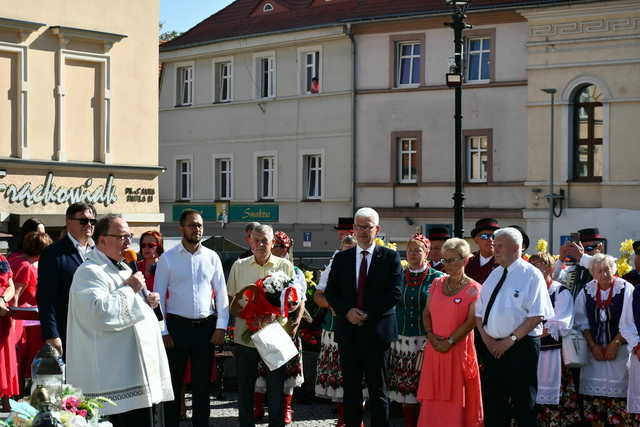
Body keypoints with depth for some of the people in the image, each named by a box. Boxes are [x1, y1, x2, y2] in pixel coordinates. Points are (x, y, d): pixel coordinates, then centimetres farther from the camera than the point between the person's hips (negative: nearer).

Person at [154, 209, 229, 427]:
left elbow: (221, 293, 6)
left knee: (202, 384, 9)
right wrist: (163, 331, -6)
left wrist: (221, 327, -1)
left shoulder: (212, 257, 5)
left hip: (206, 326, 2)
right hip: (177, 326, -2)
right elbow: (158, 296, -1)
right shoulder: (167, 258, -1)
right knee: (173, 382, 3)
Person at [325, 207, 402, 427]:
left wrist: (367, 313, -12)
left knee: (378, 390, 0)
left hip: (377, 330, -3)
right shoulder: (341, 258, 11)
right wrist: (347, 311, -10)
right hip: (348, 332, 3)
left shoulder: (390, 257, 1)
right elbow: (330, 292, 7)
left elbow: (395, 293, -7)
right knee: (351, 388, 7)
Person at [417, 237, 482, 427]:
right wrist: (431, 335, -6)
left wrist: (450, 342, -15)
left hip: (459, 349, -4)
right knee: (433, 397, 6)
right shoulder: (437, 284, 10)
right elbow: (427, 313, 10)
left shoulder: (473, 289, -5)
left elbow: (471, 321, -11)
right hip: (434, 348, 4)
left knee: (457, 398, 1)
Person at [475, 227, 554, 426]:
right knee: (493, 403, 10)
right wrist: (487, 338, -1)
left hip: (521, 347, -6)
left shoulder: (531, 275, -6)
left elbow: (537, 316, -14)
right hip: (493, 347, 7)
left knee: (524, 405, 0)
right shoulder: (494, 275, 14)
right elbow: (479, 312, 15)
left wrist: (511, 339, -16)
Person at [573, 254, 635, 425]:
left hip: (619, 350, -3)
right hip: (593, 349, 3)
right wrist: (593, 346, -3)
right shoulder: (586, 292, 4)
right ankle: (595, 422, 12)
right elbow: (582, 322, 6)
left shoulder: (626, 289, -5)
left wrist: (616, 343, -12)